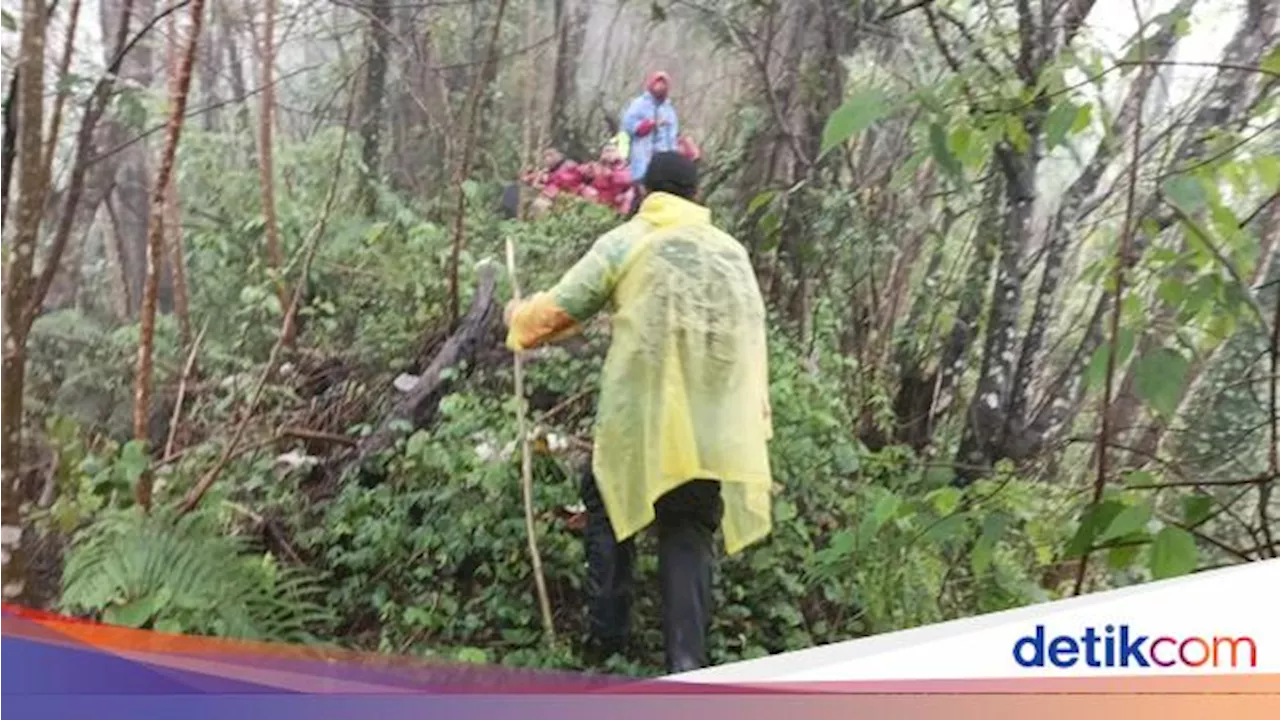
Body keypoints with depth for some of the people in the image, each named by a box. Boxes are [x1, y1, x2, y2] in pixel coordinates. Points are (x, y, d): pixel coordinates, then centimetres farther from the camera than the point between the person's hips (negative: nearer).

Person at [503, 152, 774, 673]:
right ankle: (687, 663, 6)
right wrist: (753, 422, 24)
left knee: (609, 505, 21)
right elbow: (751, 339, 16)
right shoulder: (733, 252, 15)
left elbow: (559, 310, 4)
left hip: (640, 414, -3)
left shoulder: (625, 242, 2)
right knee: (690, 534, 13)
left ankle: (607, 635, 26)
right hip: (715, 424, 3)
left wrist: (519, 320, 24)